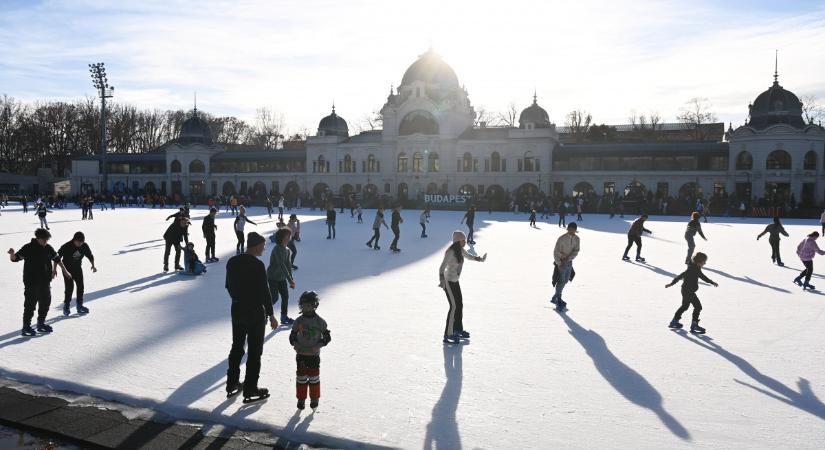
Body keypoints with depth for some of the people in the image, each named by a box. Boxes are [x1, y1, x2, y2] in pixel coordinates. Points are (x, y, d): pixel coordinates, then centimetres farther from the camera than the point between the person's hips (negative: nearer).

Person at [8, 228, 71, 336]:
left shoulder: (48, 248, 5)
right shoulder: (28, 248, -11)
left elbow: (57, 259, 18)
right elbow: (15, 258, -17)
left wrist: (65, 271, 24)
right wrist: (12, 254, -41)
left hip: (45, 282, 6)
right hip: (31, 283, -6)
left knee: (45, 302, 13)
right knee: (30, 304, -3)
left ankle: (41, 324, 28)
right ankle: (26, 327, 5)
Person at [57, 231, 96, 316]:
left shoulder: (84, 246, -11)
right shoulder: (66, 247, -22)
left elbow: (90, 256, 5)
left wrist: (93, 265, -6)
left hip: (77, 268, 4)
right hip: (67, 269, -4)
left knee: (80, 287, 6)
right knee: (69, 287, -8)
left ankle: (80, 306, 18)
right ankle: (66, 307, 7)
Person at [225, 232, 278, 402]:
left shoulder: (232, 262, 2)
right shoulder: (257, 265, -20)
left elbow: (228, 286, 11)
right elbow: (265, 291, -18)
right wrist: (271, 315, -10)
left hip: (237, 310, 7)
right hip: (255, 312, -7)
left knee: (237, 347, 19)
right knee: (254, 351, 4)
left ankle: (232, 384, 29)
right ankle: (250, 390, 10)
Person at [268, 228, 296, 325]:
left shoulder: (287, 250, 3)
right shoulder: (277, 249, -23)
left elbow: (288, 265, 7)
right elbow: (282, 265, -30)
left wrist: (291, 280, 3)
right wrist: (290, 280, -32)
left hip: (282, 277, 8)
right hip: (273, 277, -8)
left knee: (285, 296, 5)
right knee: (274, 298, -7)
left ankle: (284, 317, 16)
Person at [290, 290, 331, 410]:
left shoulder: (320, 321, -6)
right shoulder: (299, 321, -1)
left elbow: (327, 337, -1)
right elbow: (292, 336, 6)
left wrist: (318, 345, -15)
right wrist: (295, 344, -13)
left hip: (314, 355, -1)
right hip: (301, 355, 1)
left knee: (314, 377, 6)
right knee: (301, 377, 8)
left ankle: (314, 399, 19)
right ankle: (301, 399, 19)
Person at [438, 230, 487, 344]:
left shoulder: (461, 250, 1)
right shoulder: (450, 252, -24)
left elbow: (468, 256, 23)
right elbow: (442, 267, -29)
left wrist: (480, 259, 18)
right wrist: (442, 281, -42)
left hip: (455, 281, 9)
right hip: (448, 281, -9)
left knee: (460, 305, 16)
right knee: (454, 306, -11)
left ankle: (458, 330, 33)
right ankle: (448, 335, -6)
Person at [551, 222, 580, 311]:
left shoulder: (577, 239, -3)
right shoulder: (561, 239, -19)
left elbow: (576, 251, -8)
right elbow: (555, 252, -17)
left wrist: (567, 259, -21)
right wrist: (559, 264, -23)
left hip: (569, 262, 6)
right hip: (560, 262, -6)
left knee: (565, 281, 16)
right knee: (561, 281, -6)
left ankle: (554, 298, 32)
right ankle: (559, 302, 3)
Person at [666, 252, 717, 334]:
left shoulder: (697, 269, 8)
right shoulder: (691, 269, -23)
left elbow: (703, 277, 24)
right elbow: (681, 276, -24)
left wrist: (712, 282, 27)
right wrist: (671, 283, -23)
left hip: (689, 291, 11)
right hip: (688, 291, -11)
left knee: (685, 306, 22)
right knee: (698, 306, -6)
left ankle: (674, 322, 32)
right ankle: (694, 325, -1)